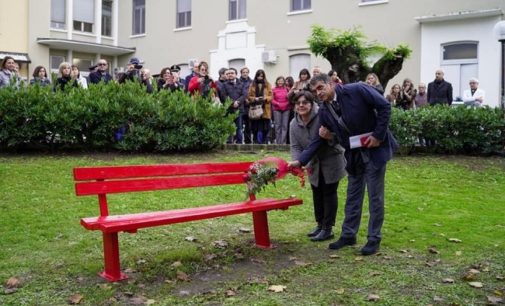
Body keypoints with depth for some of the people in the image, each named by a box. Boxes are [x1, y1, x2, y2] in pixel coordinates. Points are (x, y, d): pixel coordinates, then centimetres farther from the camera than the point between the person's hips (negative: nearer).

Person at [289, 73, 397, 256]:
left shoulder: (356, 90, -18)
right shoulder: (324, 111, -2)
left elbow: (384, 106, -15)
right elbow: (318, 139, 0)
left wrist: (378, 135, -18)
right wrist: (300, 161, -10)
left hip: (375, 149, -5)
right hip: (354, 154, 6)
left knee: (375, 196, 2)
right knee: (353, 196, 14)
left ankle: (374, 239, 14)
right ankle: (348, 235, 26)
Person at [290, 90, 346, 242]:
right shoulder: (294, 124, -5)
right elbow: (295, 147, -8)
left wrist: (331, 136, -42)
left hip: (331, 160, -6)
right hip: (314, 164, 6)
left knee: (329, 192, -1)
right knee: (317, 193, 15)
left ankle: (328, 229, 6)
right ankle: (320, 225, 29)